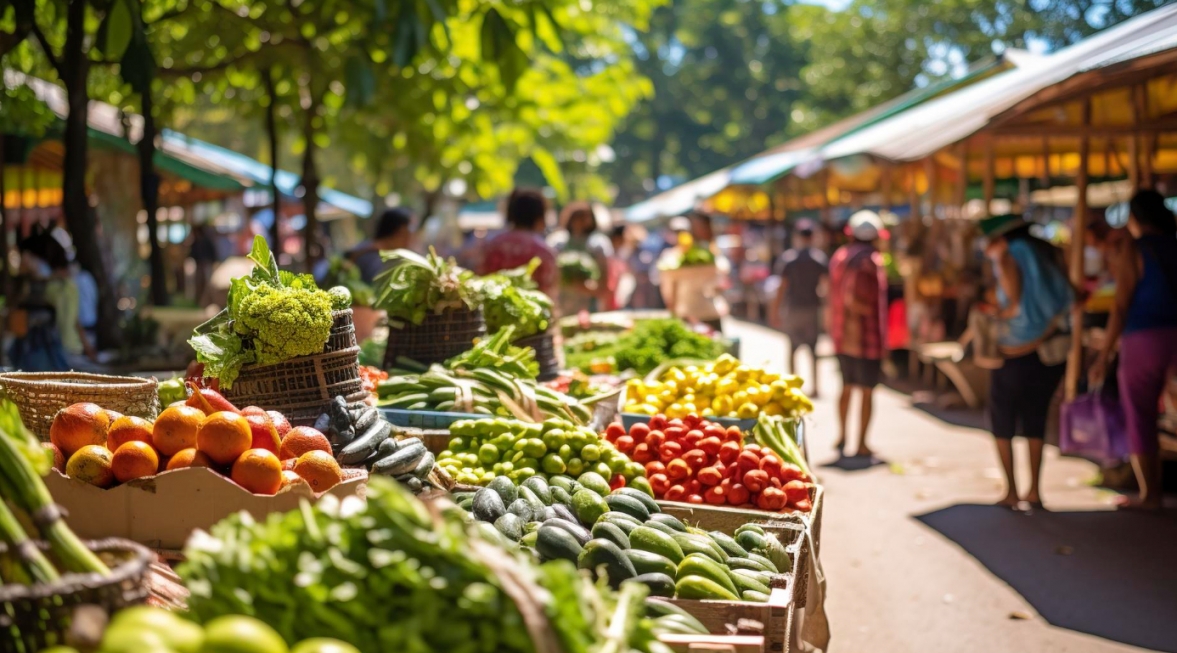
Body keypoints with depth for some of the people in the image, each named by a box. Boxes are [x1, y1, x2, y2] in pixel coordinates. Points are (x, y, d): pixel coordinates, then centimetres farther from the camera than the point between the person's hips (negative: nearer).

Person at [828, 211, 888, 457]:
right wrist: (871, 311, -11)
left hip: (841, 334, 7)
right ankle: (862, 444, 6)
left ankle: (842, 436, 26)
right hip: (866, 336, -7)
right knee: (867, 392, 3)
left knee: (847, 387, 20)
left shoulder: (839, 257, 7)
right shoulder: (870, 261, -15)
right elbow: (852, 300, -25)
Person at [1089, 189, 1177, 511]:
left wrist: (1104, 357, -6)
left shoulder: (1132, 249, -5)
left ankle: (1150, 494, 10)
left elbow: (1121, 306, -9)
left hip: (1143, 340, -3)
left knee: (1140, 421, 7)